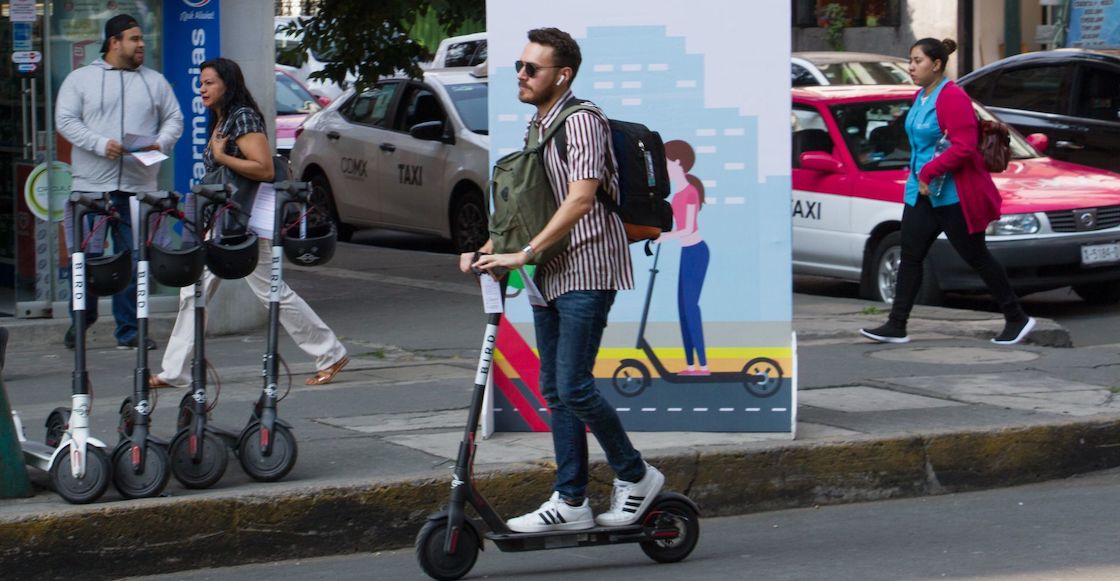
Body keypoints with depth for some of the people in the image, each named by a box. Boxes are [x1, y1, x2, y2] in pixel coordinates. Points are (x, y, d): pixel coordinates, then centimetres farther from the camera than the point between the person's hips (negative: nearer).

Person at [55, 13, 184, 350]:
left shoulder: (155, 82, 15)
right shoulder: (81, 79, 6)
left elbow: (174, 119, 14)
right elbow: (65, 121, -2)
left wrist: (161, 143, -7)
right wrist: (100, 144, -15)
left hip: (139, 187, 2)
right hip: (92, 186, -2)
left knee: (134, 260, 1)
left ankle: (128, 332, 8)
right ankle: (80, 321, 19)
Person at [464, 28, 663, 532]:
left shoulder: (581, 121, -13)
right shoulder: (537, 126, 16)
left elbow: (580, 199, -24)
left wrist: (523, 254, -27)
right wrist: (487, 249, 12)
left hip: (586, 273, -10)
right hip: (549, 277, 10)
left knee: (574, 387, -12)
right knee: (554, 392, 8)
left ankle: (635, 475, 5)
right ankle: (570, 501, 12)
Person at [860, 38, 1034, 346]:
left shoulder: (953, 98, -18)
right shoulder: (921, 97, 11)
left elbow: (963, 147, -25)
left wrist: (928, 172, -23)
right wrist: (918, 176, 14)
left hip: (953, 196, -9)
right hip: (922, 193, 9)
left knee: (977, 258, 0)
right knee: (910, 256, 4)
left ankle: (1017, 319, 13)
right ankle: (896, 326, 6)